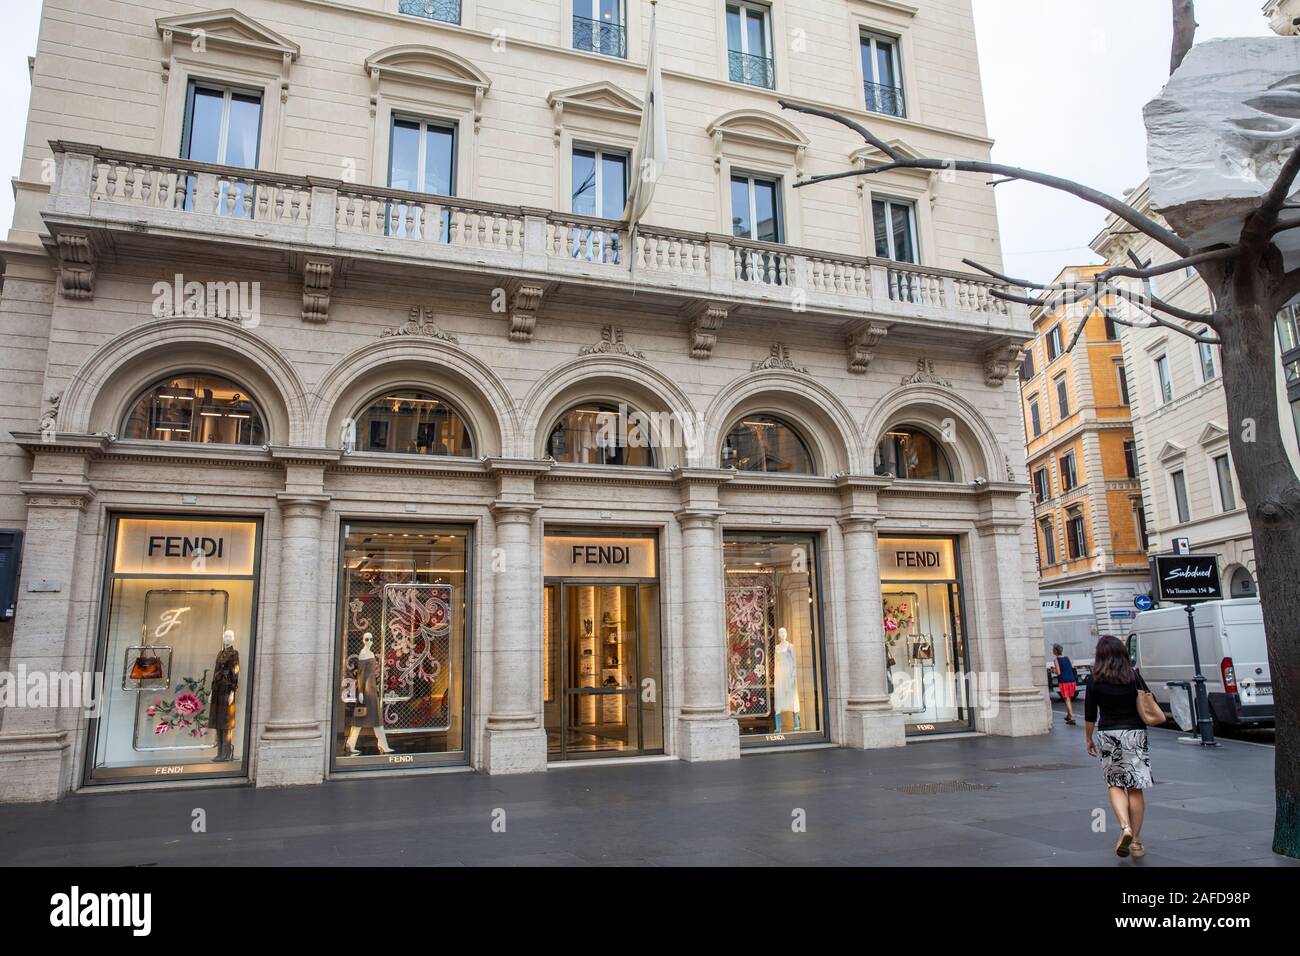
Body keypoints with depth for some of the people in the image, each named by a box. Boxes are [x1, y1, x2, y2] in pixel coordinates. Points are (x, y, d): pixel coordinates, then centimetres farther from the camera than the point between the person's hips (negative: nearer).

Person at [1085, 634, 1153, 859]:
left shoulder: (1095, 679, -3)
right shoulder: (1134, 675, -1)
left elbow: (1090, 715, -2)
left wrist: (1089, 739, 9)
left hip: (1108, 735, -1)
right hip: (1135, 733, 1)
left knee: (1114, 785, 11)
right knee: (1135, 788, 7)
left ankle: (1125, 827, -12)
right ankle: (1136, 841, 11)